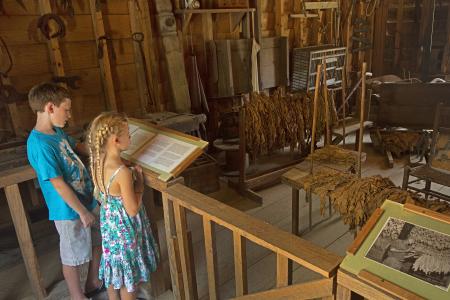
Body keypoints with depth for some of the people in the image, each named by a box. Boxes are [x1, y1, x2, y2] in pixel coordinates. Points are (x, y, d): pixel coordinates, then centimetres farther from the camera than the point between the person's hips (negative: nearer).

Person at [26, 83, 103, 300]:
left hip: (88, 200, 9)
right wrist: (82, 212, -18)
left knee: (98, 242, 23)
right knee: (72, 257, 13)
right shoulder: (40, 145, -27)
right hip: (70, 210, -9)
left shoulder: (57, 131, -1)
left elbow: (77, 147, 20)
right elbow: (59, 184, -24)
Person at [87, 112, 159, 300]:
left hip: (108, 225, 7)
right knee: (127, 276, 15)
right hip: (124, 229, -7)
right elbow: (133, 210, -23)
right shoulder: (122, 172, -31)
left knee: (114, 271, 26)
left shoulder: (96, 163, -7)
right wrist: (139, 183, -12)